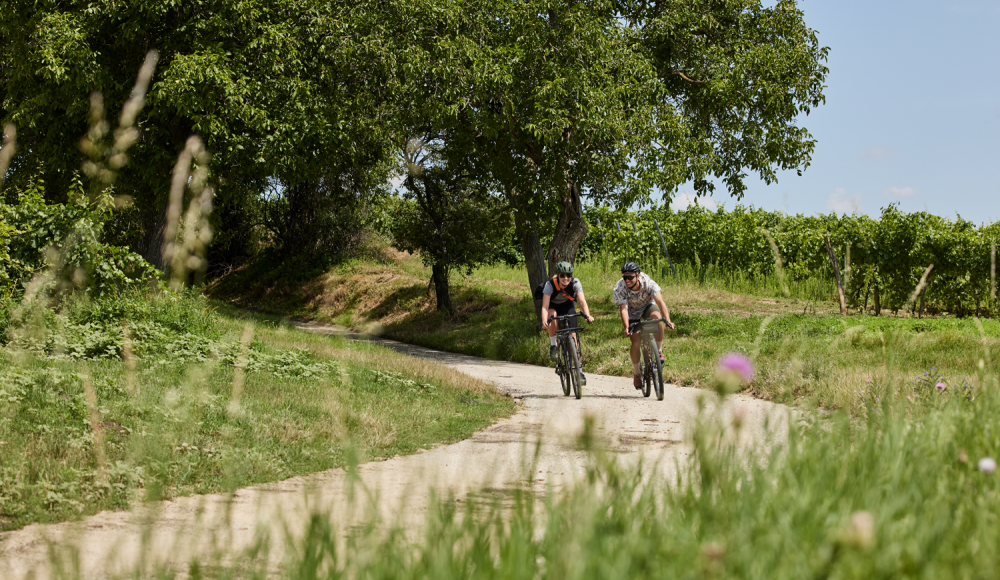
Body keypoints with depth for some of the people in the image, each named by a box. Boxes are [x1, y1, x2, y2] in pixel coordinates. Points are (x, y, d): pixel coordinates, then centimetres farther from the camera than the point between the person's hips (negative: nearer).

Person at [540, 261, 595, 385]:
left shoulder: (575, 283, -27)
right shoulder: (550, 285, -31)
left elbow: (582, 301, -34)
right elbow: (545, 306, -37)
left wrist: (587, 315, -51)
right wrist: (544, 321, -54)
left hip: (568, 306, 1)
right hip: (553, 305, -1)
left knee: (573, 335, -12)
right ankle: (553, 346, -17)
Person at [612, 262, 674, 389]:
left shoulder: (648, 283, -31)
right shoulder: (619, 289, -31)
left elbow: (660, 302, -37)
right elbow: (623, 309, -36)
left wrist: (668, 320, -52)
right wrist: (626, 327, -53)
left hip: (647, 306, 0)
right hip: (632, 312, 0)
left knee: (658, 318, -34)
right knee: (636, 342, -14)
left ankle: (658, 351, -13)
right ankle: (637, 373, 8)